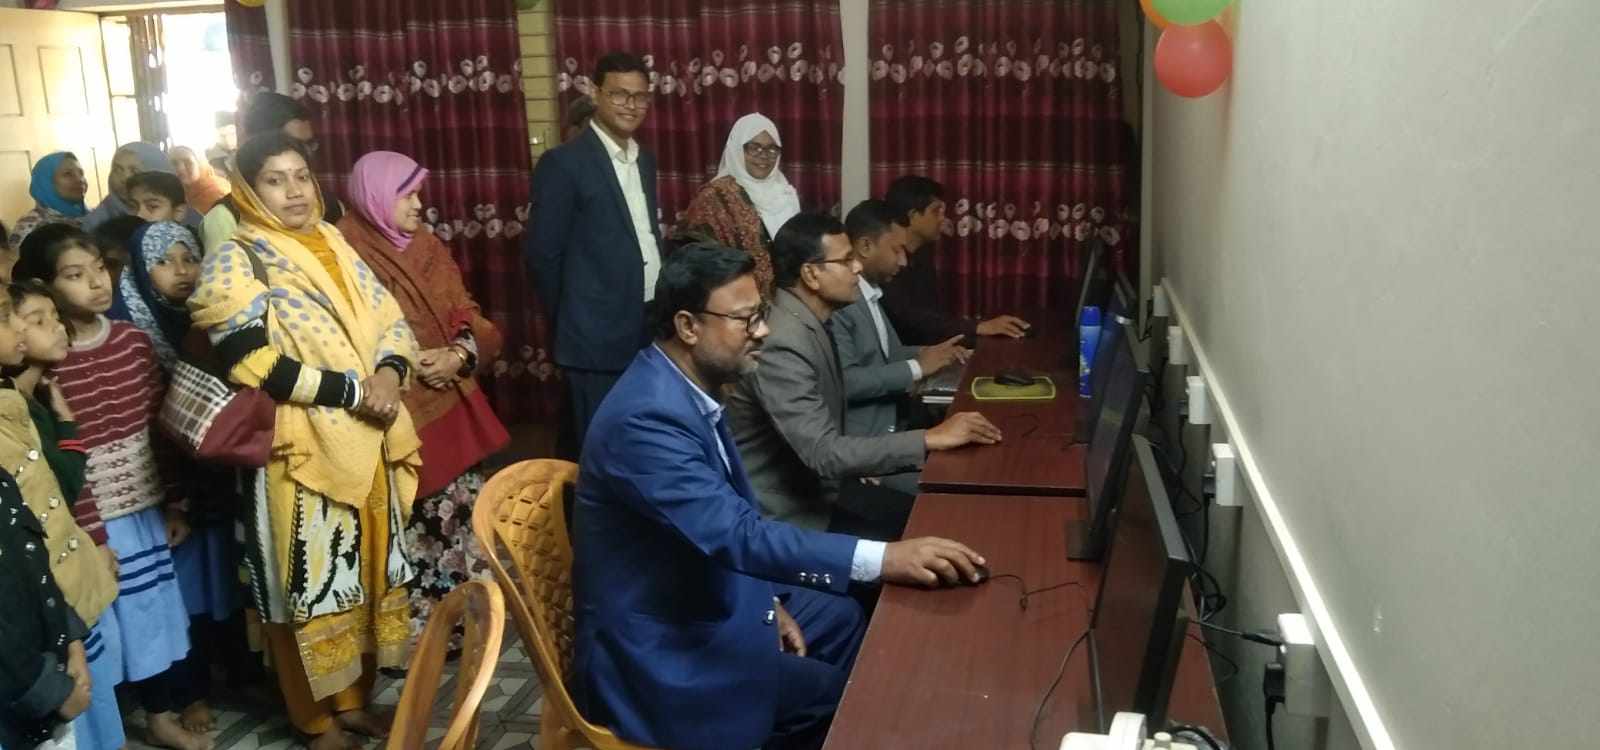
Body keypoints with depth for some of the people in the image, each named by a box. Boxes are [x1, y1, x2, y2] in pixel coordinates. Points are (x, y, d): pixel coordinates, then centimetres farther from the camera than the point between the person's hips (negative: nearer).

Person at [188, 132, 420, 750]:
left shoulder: (336, 248, 10)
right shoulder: (234, 264, -9)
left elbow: (392, 322, 10)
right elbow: (256, 367, -19)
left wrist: (389, 374, -12)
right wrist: (355, 389, -20)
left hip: (367, 447, 6)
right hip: (299, 454, -6)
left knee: (364, 573, 15)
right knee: (311, 583, 5)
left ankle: (355, 697, 33)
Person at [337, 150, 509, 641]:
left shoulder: (428, 248, 12)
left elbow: (468, 315, 12)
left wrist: (460, 354, -8)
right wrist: (408, 363, -18)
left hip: (452, 406, 7)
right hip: (397, 414, -7)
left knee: (463, 515, 10)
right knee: (410, 526, -5)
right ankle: (412, 631, 8)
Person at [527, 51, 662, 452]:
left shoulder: (645, 161, 13)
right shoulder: (563, 163, -10)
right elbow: (542, 253, -10)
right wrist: (570, 320, -2)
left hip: (652, 332, 7)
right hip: (597, 338, -7)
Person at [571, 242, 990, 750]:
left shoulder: (687, 387, 2)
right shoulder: (647, 417, -29)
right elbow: (736, 534, -37)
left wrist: (766, 600, 2)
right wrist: (884, 559, -40)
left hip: (692, 600, 10)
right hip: (654, 651, -9)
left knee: (842, 620, 17)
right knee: (849, 701, -8)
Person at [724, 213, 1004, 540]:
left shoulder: (814, 322, 4)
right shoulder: (782, 345, -26)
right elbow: (823, 453, -31)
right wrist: (931, 439, -28)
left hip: (818, 484, 8)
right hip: (789, 513, -8)